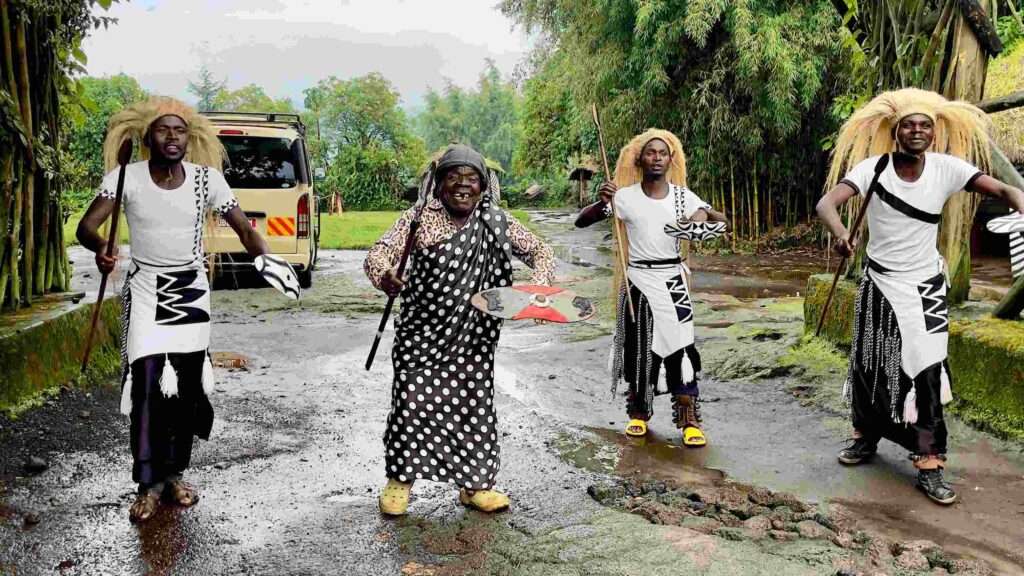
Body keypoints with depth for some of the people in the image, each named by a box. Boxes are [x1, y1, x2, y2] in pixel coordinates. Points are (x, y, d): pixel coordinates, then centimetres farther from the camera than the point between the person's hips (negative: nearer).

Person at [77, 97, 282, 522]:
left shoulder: (207, 178, -6)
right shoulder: (127, 177, -10)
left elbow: (244, 229, -5)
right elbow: (86, 226, -17)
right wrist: (100, 247, -41)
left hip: (192, 289, 2)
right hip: (145, 288, -2)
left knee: (187, 384, 4)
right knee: (147, 384, -9)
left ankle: (174, 472, 21)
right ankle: (148, 482, 3)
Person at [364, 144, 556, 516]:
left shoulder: (496, 222, 3)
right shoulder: (420, 217, -4)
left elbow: (539, 251, 11)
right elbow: (381, 251, -14)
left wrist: (539, 286, -9)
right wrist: (384, 275, -38)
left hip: (473, 338, 3)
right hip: (423, 333, -2)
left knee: (474, 402, 7)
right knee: (412, 401, -1)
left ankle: (474, 484, 23)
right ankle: (400, 479, 20)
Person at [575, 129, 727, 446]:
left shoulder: (682, 196, 3)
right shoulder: (625, 196, -3)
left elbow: (721, 221, 3)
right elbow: (580, 222, -5)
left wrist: (705, 215, -20)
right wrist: (603, 203, -25)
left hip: (673, 279, 1)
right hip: (638, 279, -1)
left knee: (680, 346, -5)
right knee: (638, 346, 5)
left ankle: (689, 421, 3)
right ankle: (638, 413, 23)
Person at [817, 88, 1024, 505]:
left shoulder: (946, 168, -8)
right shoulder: (873, 167, -12)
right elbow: (826, 202, -25)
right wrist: (840, 233, -46)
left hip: (926, 287, 0)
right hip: (879, 283, 0)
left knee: (925, 373, -5)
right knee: (871, 365, 11)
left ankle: (930, 466, 4)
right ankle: (866, 437, 34)